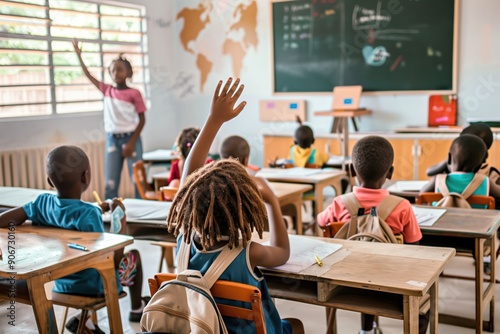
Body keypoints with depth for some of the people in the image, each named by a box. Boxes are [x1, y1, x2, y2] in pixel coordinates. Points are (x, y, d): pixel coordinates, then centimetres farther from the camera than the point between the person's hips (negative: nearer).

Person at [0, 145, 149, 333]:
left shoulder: (42, 202, -14)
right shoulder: (88, 213, -31)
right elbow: (113, 259, -27)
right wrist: (120, 217, -19)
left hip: (62, 284, 6)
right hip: (96, 286, -6)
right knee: (133, 256, 21)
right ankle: (137, 308, 42)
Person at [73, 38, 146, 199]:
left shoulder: (134, 93, -7)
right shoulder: (107, 90, 7)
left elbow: (142, 119, -6)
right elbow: (88, 75, 13)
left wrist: (132, 142, -12)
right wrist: (79, 56, 6)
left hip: (130, 138, -4)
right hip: (112, 139, 4)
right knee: (110, 184, 3)